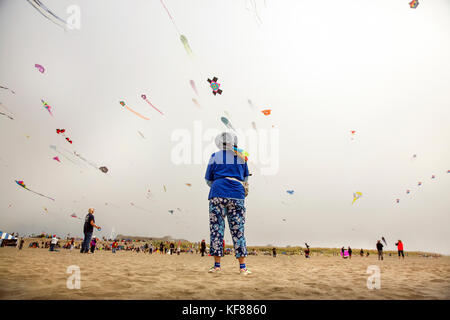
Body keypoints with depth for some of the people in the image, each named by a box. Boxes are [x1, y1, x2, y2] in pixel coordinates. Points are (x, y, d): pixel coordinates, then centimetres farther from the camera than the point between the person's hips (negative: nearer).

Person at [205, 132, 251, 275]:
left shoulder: (215, 156, 8)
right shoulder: (241, 156, 12)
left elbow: (208, 180, 11)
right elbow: (245, 179, 19)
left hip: (218, 194, -1)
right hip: (237, 195, 1)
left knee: (216, 228, 5)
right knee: (238, 230, 5)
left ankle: (217, 264, 6)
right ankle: (242, 267, 7)